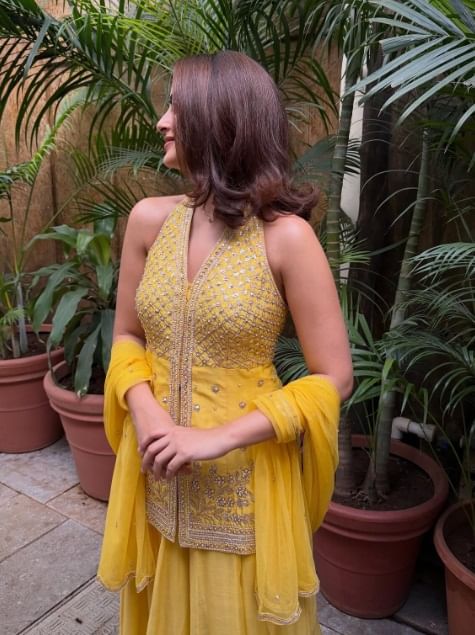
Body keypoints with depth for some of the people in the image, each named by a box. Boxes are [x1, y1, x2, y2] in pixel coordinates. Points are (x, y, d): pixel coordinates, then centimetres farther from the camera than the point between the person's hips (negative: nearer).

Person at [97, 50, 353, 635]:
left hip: (244, 474, -4)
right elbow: (127, 337, 6)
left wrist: (220, 438, -19)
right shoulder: (150, 219, -4)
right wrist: (146, 415, -12)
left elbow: (334, 380, -14)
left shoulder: (285, 237, -17)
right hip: (157, 471, 4)